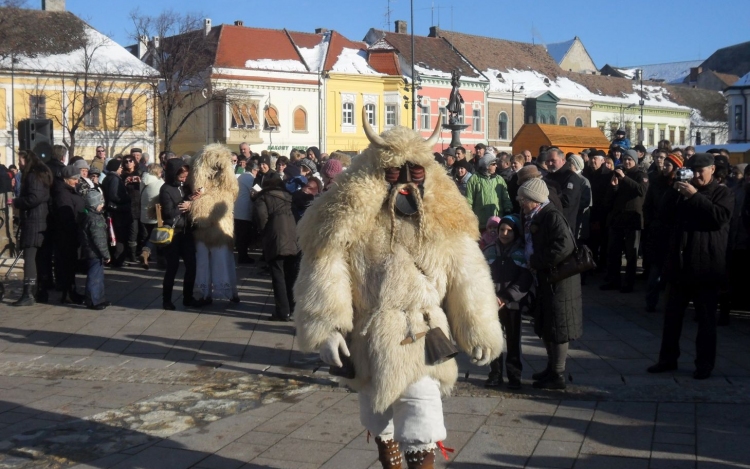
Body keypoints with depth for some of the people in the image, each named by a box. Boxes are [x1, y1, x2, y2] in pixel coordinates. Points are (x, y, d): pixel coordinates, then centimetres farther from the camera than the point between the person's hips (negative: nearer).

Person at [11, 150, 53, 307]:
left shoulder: (33, 176, -13)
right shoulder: (40, 174, 18)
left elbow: (34, 198, -24)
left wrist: (16, 202, -11)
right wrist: (19, 201, 14)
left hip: (33, 222, -10)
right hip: (40, 221, 10)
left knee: (29, 256, -13)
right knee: (40, 257, 14)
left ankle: (28, 294, -19)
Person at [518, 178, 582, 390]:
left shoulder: (551, 216, -18)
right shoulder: (533, 218, 11)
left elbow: (565, 245, -29)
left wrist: (536, 262, -21)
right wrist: (532, 262, 3)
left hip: (558, 281, -10)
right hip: (544, 279, 10)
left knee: (557, 327, 0)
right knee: (545, 327, 17)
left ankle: (558, 375, 9)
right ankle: (552, 368, 30)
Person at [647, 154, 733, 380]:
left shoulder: (722, 192, 0)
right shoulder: (685, 190, 17)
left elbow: (720, 216, -18)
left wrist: (695, 196, -19)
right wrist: (674, 191, 1)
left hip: (706, 265, -5)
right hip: (680, 263, 6)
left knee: (706, 318, 2)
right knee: (672, 314, 8)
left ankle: (705, 364, 8)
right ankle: (668, 358, 17)